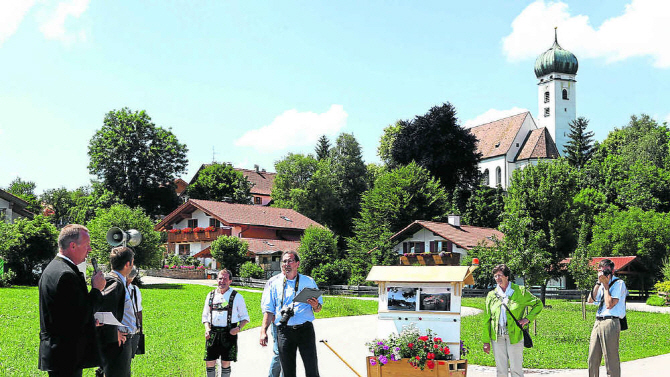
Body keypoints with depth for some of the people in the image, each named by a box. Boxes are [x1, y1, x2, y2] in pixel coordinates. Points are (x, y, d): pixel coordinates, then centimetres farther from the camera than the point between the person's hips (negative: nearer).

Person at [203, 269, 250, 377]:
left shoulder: (237, 297, 1)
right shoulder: (211, 295, 10)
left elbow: (245, 317, 6)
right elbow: (205, 316, 17)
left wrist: (239, 328, -12)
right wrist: (207, 329, -1)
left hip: (229, 334, -2)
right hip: (212, 334, 3)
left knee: (225, 364, 3)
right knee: (209, 363, 2)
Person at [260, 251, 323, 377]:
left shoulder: (309, 281, 11)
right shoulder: (275, 284, 12)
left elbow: (319, 309, 13)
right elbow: (269, 310, 11)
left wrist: (315, 305, -11)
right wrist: (263, 331, 0)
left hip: (305, 329, -1)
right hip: (284, 331, 1)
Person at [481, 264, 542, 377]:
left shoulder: (520, 291, 1)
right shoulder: (491, 295, 8)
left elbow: (538, 304, 11)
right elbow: (487, 320, 9)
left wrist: (527, 318, -3)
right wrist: (486, 341, 6)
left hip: (514, 335, -2)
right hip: (497, 337, 3)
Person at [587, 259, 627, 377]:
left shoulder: (619, 283, -6)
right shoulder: (602, 284, 17)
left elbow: (610, 304, -15)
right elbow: (590, 300, 11)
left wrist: (606, 285, -9)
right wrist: (598, 283, 5)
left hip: (610, 323, -8)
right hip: (598, 322, 8)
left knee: (611, 359, -4)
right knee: (592, 359, 11)